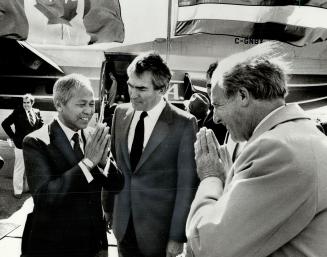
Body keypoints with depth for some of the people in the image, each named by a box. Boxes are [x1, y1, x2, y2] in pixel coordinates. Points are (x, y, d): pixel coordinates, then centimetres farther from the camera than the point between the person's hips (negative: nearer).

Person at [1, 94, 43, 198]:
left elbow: (41, 125, 19)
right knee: (19, 168, 3)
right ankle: (17, 191, 13)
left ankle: (27, 187, 29)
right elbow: (5, 124, -10)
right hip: (21, 144, -4)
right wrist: (13, 137, -9)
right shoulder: (18, 112, -10)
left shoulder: (36, 112, 3)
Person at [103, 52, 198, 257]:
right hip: (123, 224, 5)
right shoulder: (121, 113, 2)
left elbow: (187, 184, -12)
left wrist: (178, 236, -12)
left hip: (158, 231, -4)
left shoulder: (184, 124, -14)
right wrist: (107, 207, 11)